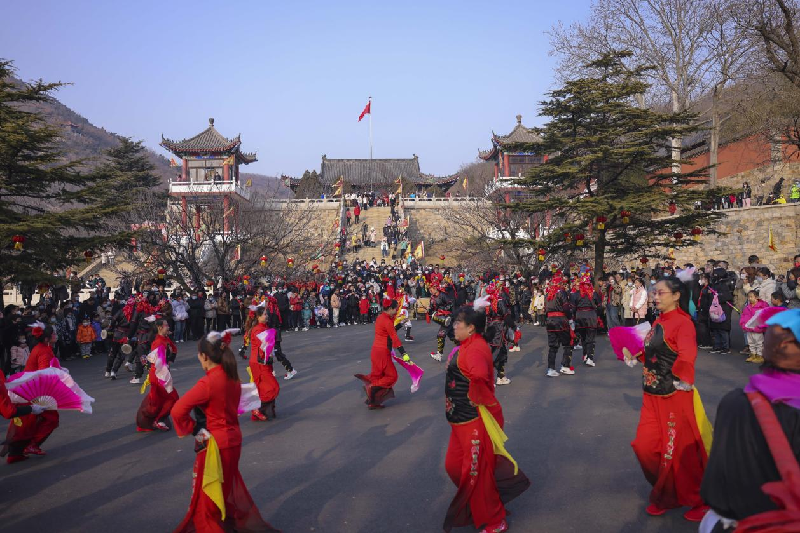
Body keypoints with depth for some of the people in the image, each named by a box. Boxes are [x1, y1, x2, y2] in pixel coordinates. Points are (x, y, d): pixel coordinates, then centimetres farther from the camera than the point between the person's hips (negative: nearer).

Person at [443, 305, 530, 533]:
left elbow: (479, 376, -44)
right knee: (453, 465, 19)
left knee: (476, 472, 6)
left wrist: (479, 400, -29)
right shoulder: (469, 345, 7)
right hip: (462, 420, 10)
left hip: (475, 422, -10)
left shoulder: (476, 348, -25)